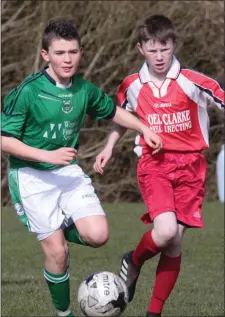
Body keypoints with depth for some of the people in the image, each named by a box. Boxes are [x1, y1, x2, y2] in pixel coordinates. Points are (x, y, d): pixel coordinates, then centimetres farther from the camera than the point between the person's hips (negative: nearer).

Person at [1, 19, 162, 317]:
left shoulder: (85, 90, -1)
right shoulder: (28, 91, -17)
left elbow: (113, 111, 20)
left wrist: (144, 128, 9)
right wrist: (49, 156, -22)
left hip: (68, 171, 4)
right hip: (31, 176, -4)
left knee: (98, 235, -15)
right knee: (57, 253, -6)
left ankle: (62, 228, 18)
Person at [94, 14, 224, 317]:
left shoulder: (192, 82, -8)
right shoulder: (132, 86, 2)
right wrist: (109, 148, 12)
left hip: (190, 165, 0)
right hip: (153, 163, 0)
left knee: (174, 244, 2)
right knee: (166, 231, -23)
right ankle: (133, 262, 10)